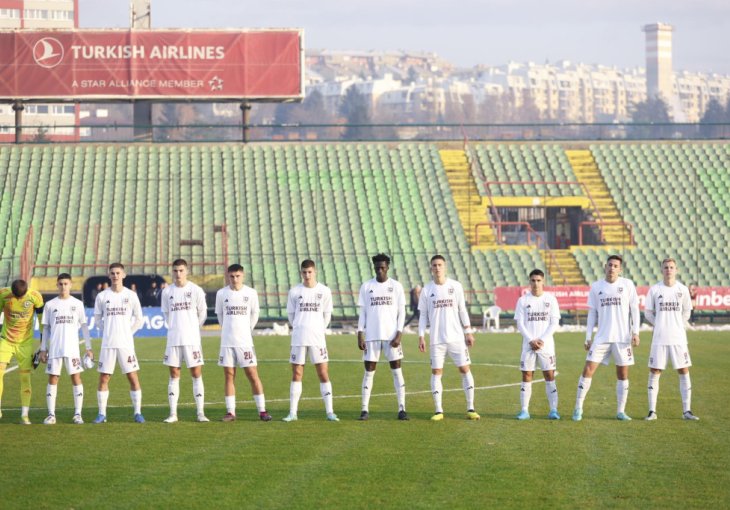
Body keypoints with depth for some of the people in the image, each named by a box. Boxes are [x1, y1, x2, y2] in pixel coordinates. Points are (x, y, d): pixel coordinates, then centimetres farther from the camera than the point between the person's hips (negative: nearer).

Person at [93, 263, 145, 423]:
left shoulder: (131, 295, 2)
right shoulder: (102, 296, 4)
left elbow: (138, 319, 8)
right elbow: (97, 319, 12)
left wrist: (128, 333, 3)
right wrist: (107, 332, 4)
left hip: (126, 344, -1)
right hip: (107, 344, 1)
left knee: (133, 377, -3)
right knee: (104, 378, 0)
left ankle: (137, 412, 3)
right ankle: (102, 413, 6)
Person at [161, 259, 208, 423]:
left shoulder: (196, 290, -2)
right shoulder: (167, 291, 5)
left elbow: (202, 313, 8)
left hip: (192, 339, -2)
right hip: (173, 339, 2)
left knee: (196, 374, -3)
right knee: (174, 375, 3)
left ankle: (201, 413, -1)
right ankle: (173, 414, 5)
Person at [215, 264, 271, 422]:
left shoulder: (251, 293, -1)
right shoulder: (221, 293, 2)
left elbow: (254, 315, 11)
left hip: (245, 342, -1)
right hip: (227, 342, 1)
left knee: (253, 375, -3)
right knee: (229, 376, 3)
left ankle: (262, 410, 0)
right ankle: (230, 412, 6)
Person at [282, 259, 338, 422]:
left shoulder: (324, 291, 2)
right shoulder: (294, 291, 2)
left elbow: (327, 314, 10)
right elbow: (291, 314, 11)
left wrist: (318, 330, 11)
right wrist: (299, 328, 11)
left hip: (317, 338, 0)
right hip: (298, 338, 0)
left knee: (323, 374, -3)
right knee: (297, 374, 2)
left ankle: (329, 412, 0)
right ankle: (292, 412, 5)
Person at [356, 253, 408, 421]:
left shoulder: (396, 286, 3)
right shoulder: (366, 286, 6)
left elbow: (401, 313, 3)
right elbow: (362, 313, 7)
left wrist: (399, 334, -8)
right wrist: (360, 335, -1)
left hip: (391, 336, -1)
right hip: (371, 336, 1)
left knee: (397, 370, -3)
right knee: (369, 371, 0)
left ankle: (402, 408, -2)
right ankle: (365, 409, 3)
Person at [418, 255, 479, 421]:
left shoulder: (455, 286, 3)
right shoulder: (427, 290, 3)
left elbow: (462, 310, 8)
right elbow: (423, 315, 6)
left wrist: (468, 332, 3)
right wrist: (421, 337, -1)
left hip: (456, 337, 0)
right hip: (437, 339, 0)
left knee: (465, 369, -2)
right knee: (436, 372, -2)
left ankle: (470, 408, 4)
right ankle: (438, 411, 3)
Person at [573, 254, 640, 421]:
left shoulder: (627, 284, 1)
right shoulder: (596, 287, 6)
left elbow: (634, 309, 2)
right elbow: (592, 313, 9)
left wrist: (635, 332, -7)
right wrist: (588, 337, 4)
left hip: (623, 337, -1)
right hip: (601, 337, 1)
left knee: (622, 374, 3)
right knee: (588, 369, -6)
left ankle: (621, 411, 11)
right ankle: (578, 408, 1)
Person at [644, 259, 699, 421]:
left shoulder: (682, 290, 3)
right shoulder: (655, 289, 0)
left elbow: (686, 312, 14)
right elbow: (648, 312, 7)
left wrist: (679, 326, 5)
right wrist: (660, 325, -1)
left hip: (679, 338, 1)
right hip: (659, 339, -1)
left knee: (684, 372, 0)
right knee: (654, 372, -1)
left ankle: (686, 411, 5)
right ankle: (652, 411, 4)